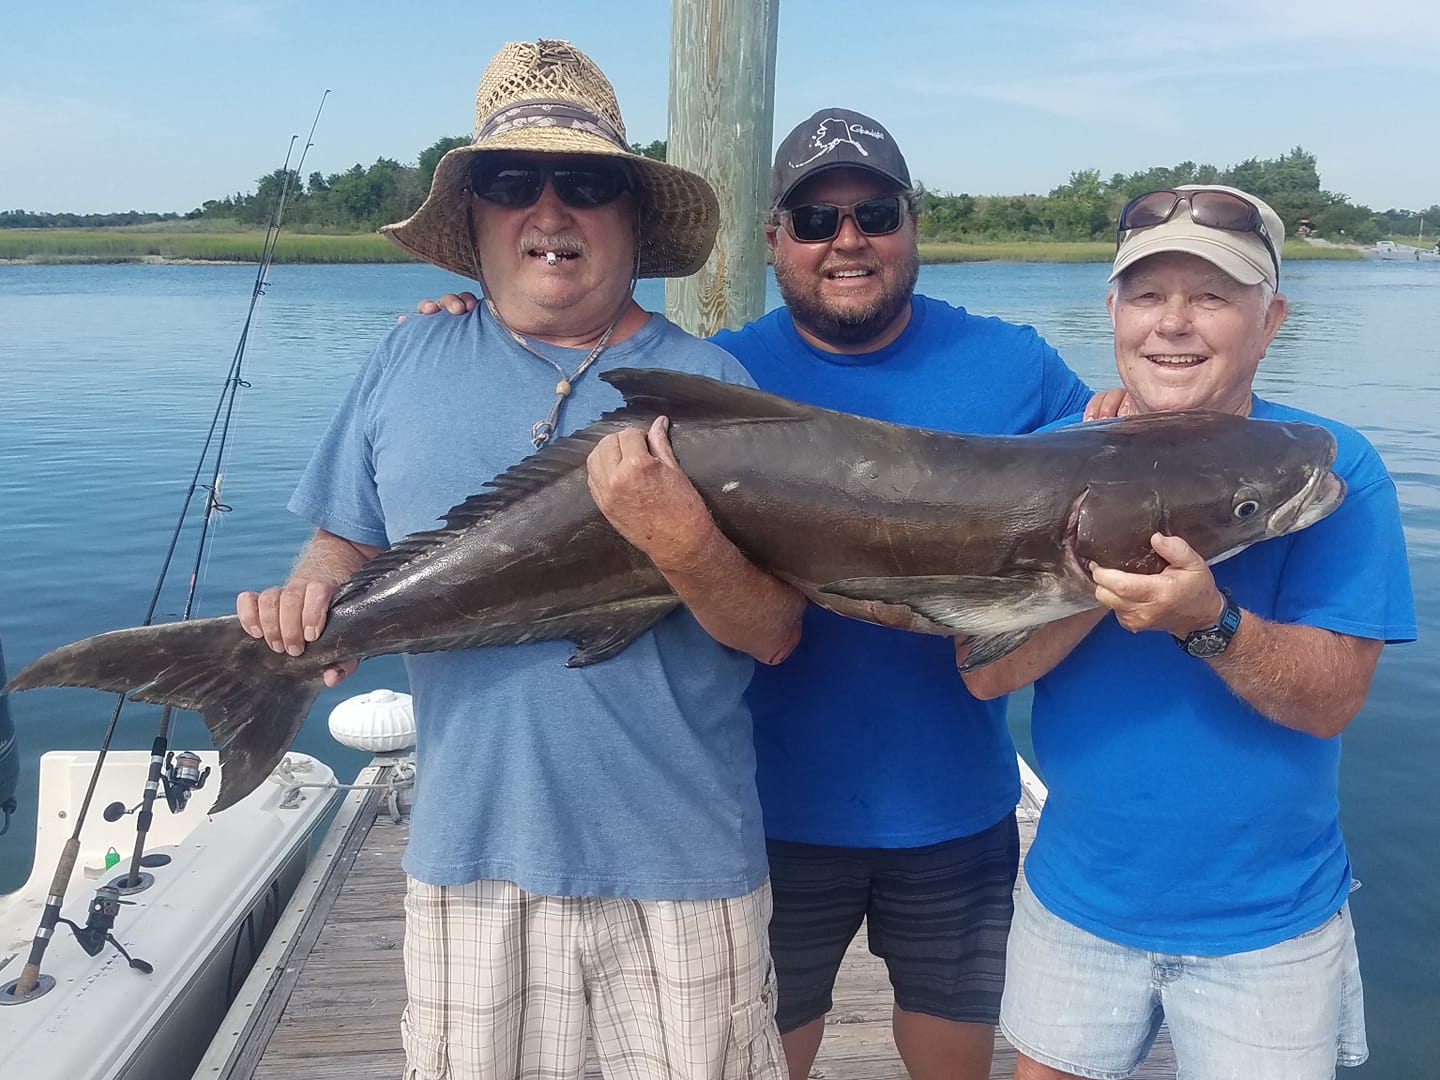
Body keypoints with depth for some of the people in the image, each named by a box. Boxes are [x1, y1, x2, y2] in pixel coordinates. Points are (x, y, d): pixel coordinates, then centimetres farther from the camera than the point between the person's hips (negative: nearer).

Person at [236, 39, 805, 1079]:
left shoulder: (708, 382, -4)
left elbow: (775, 634, -8)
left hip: (680, 861, -1)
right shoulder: (413, 359, 3)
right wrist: (312, 594, -11)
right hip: (471, 850, 2)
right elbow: (348, 543, 11)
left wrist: (681, 542, -26)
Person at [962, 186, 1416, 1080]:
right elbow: (984, 670, -14)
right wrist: (1108, 571, -30)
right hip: (1076, 904, 2)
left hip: (1268, 926, -1)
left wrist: (1208, 620, -38)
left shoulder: (1332, 469, -12)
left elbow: (1333, 699, -19)